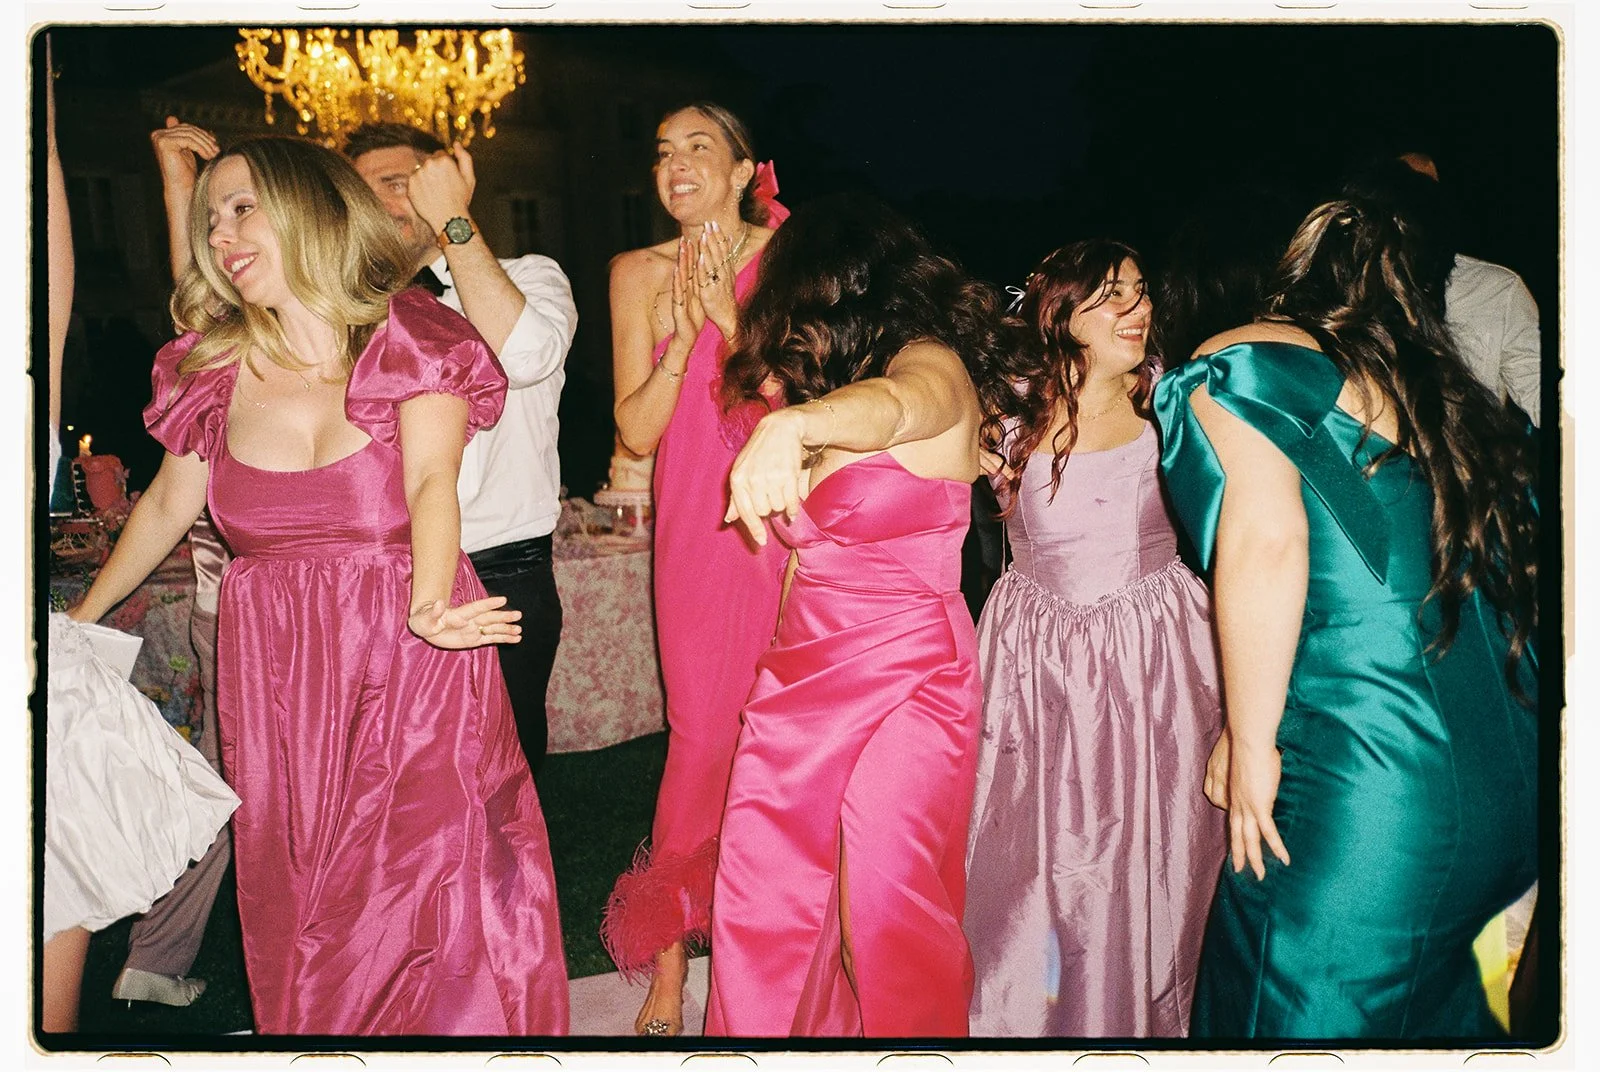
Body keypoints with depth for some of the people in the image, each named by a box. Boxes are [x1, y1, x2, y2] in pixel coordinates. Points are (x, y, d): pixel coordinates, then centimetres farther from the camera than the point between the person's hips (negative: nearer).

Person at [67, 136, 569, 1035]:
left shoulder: (412, 340, -4)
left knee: (426, 896, -5)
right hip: (274, 675, 4)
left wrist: (428, 607, -36)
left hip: (412, 665, -3)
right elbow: (167, 505, 20)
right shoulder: (216, 368, 7)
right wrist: (81, 619, 25)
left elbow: (432, 482, -19)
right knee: (294, 913, 8)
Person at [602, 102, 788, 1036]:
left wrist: (728, 313, -13)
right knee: (701, 727, 0)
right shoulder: (640, 273, 6)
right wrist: (683, 331, -12)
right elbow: (637, 431, 0)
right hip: (696, 525, 1)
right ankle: (668, 957, 16)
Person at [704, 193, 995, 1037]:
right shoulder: (811, 383, 16)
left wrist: (791, 424, -54)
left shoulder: (934, 368, -9)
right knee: (757, 911, 3)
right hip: (800, 672, 7)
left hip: (906, 681, -7)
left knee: (890, 921, -5)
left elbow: (893, 404, -36)